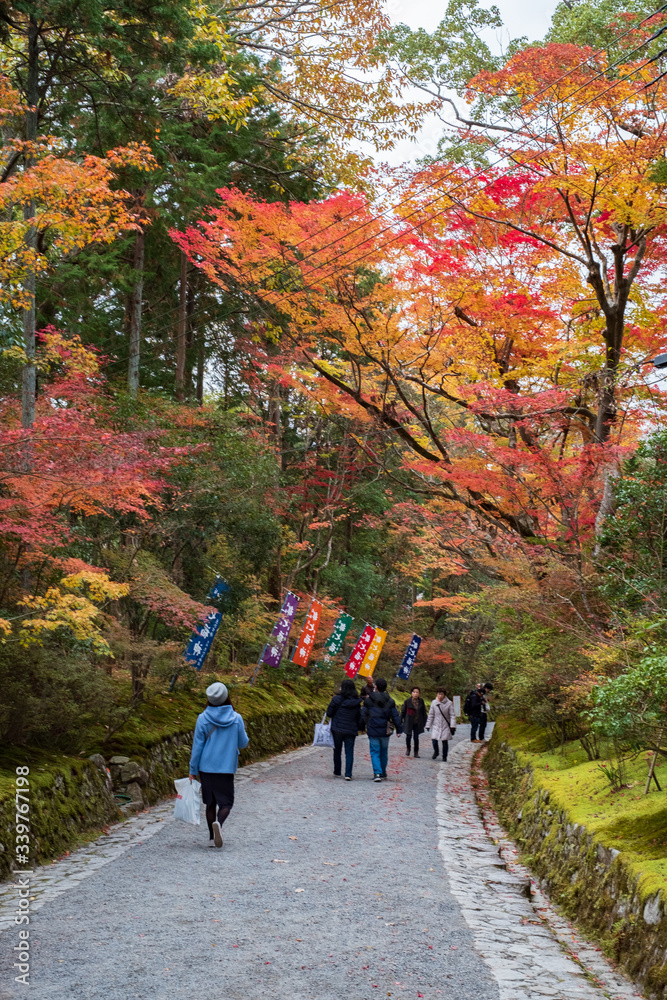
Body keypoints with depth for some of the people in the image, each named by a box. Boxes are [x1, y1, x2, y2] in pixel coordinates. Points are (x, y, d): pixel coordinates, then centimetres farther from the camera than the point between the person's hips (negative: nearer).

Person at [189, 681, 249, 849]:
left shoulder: (203, 719, -6)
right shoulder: (236, 719, -6)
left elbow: (197, 746, -3)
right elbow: (243, 743, 3)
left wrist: (193, 770, 5)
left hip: (206, 767, 1)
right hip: (227, 768, -1)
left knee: (210, 803, 14)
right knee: (226, 802, 7)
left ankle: (212, 838, 14)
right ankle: (219, 823, -22)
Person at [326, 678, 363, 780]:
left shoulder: (337, 699, -10)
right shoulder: (357, 702, 1)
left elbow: (329, 713, -6)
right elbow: (359, 717, 8)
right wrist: (359, 727, 21)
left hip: (337, 729, -2)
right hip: (351, 730, 2)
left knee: (337, 750, 14)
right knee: (349, 752, 3)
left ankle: (337, 772, 24)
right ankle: (348, 774, -7)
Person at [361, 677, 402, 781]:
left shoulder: (368, 700, -3)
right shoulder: (390, 701, 2)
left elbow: (363, 715, 3)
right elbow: (395, 716, 4)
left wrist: (362, 727, 18)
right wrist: (399, 729, 9)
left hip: (373, 731, -2)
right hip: (385, 731, 2)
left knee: (375, 752, 1)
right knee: (384, 752, 16)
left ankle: (377, 773, -14)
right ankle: (383, 773, 25)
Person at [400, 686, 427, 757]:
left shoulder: (421, 701, 1)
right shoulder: (407, 701, -6)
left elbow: (424, 712, 9)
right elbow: (403, 711, 1)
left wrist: (424, 722, 8)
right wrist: (400, 721, 2)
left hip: (417, 723, 2)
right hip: (409, 722, -1)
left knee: (416, 737, 2)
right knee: (409, 736, -2)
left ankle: (416, 752, 14)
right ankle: (408, 748, 28)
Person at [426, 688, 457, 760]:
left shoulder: (449, 703, -8)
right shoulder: (434, 702, -1)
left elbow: (452, 715, -7)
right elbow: (431, 715, 6)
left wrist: (453, 726, -14)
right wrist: (428, 725, 7)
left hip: (445, 726, -2)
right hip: (436, 725, 2)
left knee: (445, 741, 0)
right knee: (434, 739, -7)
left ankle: (444, 756, 20)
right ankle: (436, 752, 22)